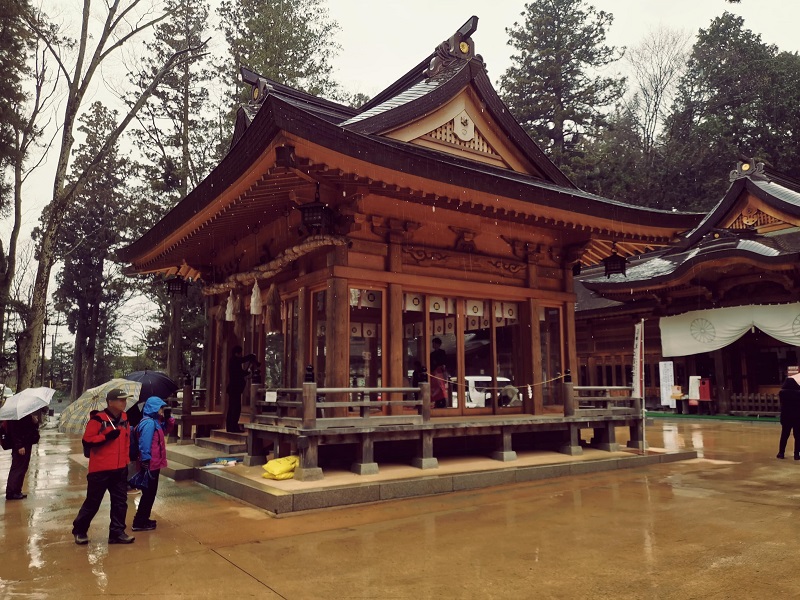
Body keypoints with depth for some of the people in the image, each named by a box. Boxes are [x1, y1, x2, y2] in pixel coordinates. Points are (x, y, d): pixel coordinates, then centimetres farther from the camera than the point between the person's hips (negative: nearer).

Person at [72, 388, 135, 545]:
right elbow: (87, 441, -15)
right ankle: (79, 531, 25)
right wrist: (107, 437, -24)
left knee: (120, 502, 7)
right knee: (92, 502, 6)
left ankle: (117, 532, 17)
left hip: (120, 469, 6)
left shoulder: (124, 419, 8)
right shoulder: (98, 419, -13)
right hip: (100, 469, -6)